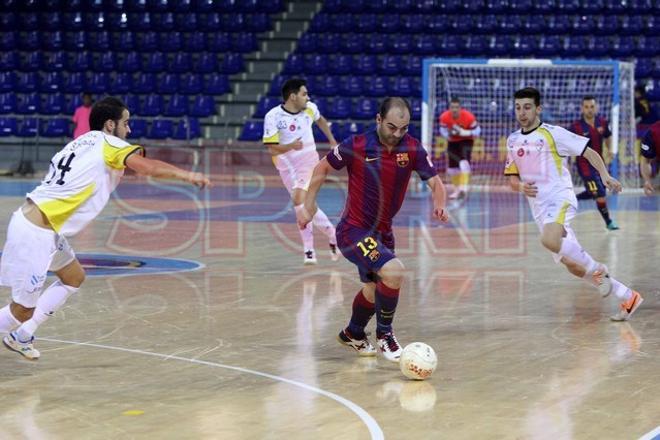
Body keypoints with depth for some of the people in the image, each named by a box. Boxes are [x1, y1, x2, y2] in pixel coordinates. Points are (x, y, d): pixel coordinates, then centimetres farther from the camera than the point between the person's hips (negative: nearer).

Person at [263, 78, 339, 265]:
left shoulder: (310, 108, -5)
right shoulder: (273, 117, -16)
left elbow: (320, 120, 20)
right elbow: (272, 149, -16)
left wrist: (332, 141, 26)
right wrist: (290, 146, -34)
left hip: (308, 160, -1)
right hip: (286, 163, 1)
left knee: (300, 200, -20)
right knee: (305, 205, 1)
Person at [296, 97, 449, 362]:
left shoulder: (412, 149, -8)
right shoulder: (356, 146, -17)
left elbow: (435, 183, -5)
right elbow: (322, 168, -2)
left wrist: (439, 205, -27)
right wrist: (307, 206, -1)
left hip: (382, 232, 6)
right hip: (353, 231, -6)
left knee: (374, 289, 24)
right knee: (393, 271, -28)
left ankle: (353, 335, 52)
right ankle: (384, 333, -7)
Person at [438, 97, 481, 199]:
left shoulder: (469, 117, -26)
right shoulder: (444, 117, -19)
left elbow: (477, 131, -18)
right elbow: (443, 130, -3)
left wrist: (463, 132, -31)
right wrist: (448, 135, -26)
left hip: (466, 140, -4)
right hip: (453, 141, 4)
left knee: (464, 161, -28)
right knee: (452, 167, 7)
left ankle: (463, 188, -36)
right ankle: (457, 190, 27)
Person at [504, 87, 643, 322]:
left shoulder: (553, 133, -5)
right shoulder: (513, 141, 12)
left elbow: (589, 152, -2)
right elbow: (513, 179, 17)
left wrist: (604, 175, -17)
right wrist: (521, 186, -6)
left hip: (560, 199, -7)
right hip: (539, 209, 7)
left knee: (549, 240, -36)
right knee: (573, 266, 6)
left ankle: (597, 269, -14)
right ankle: (628, 298, 18)